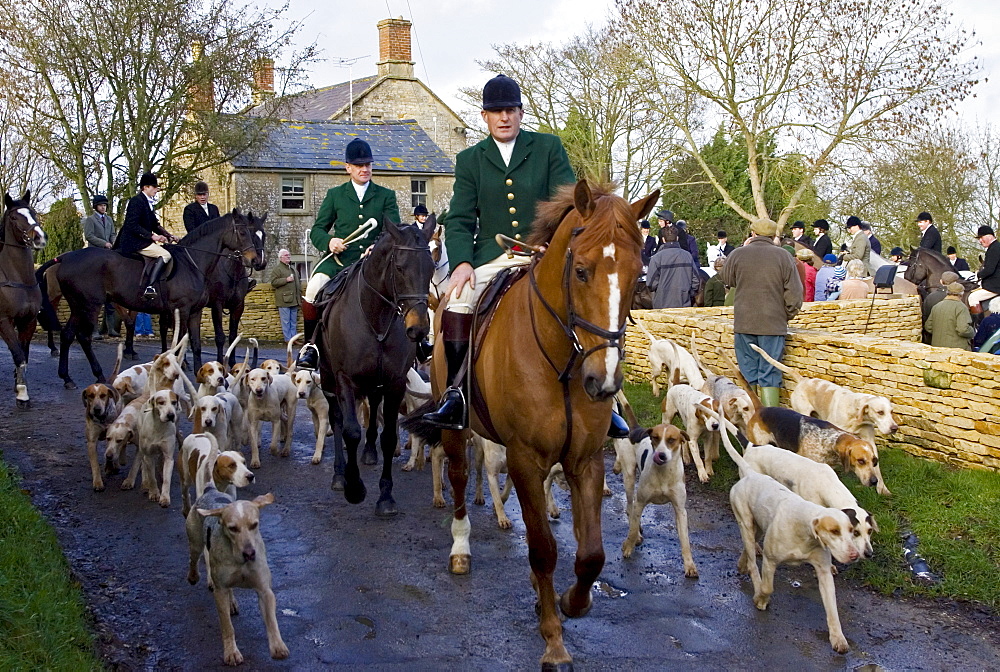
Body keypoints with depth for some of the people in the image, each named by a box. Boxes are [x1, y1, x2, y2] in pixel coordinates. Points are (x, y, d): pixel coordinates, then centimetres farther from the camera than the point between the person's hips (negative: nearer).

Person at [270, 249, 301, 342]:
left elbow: (298, 283, 29)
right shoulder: (277, 269, -3)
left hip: (294, 299, 7)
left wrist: (300, 295, 22)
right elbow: (273, 282, -12)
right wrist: (286, 280, -17)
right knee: (286, 321, -4)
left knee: (294, 321, 10)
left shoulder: (293, 269, 21)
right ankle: (288, 339, 1)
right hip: (284, 300, -7)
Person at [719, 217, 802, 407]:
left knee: (749, 373, 10)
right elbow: (794, 293, -4)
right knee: (770, 374, 0)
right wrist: (787, 316, 12)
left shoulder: (738, 254, -1)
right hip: (773, 324, -1)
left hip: (744, 323, 2)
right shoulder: (783, 257, -4)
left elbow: (727, 279, 19)